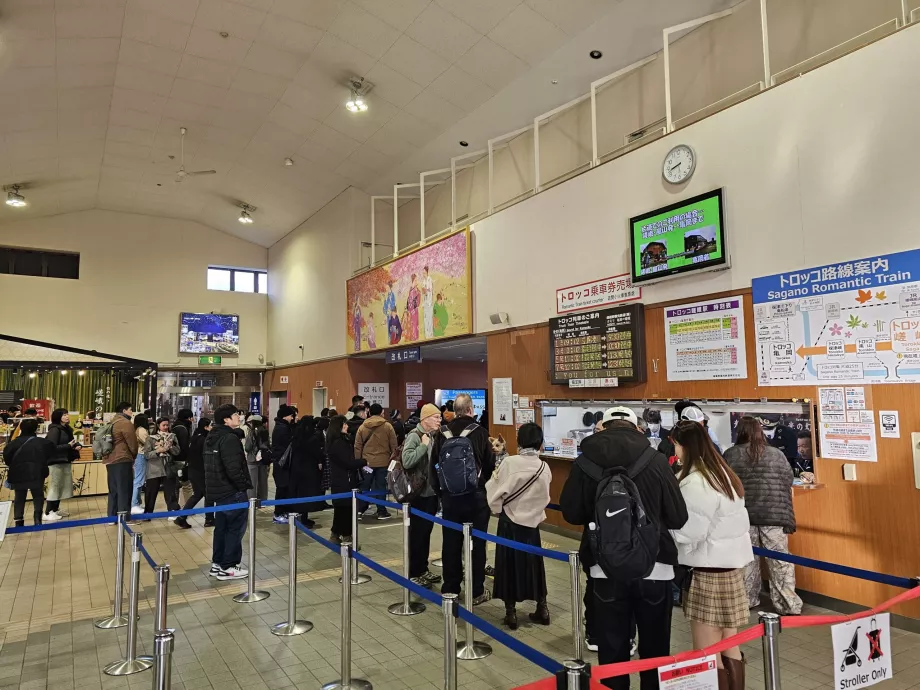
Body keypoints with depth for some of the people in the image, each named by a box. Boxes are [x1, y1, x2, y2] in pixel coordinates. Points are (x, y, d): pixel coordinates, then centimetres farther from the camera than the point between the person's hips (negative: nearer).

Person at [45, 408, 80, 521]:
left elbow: (71, 441, 22)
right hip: (56, 462, -9)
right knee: (54, 486, -4)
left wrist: (76, 446, 2)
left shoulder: (67, 429, 12)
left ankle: (56, 509, 24)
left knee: (62, 486, 13)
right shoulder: (54, 430, -14)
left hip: (65, 461, 9)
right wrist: (68, 446, -20)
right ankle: (48, 513, 3)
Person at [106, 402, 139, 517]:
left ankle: (112, 517, 15)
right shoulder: (126, 423, -10)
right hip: (122, 461, -9)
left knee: (114, 490, 12)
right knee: (124, 490, -4)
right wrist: (133, 457, 11)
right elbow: (132, 444, -8)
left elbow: (112, 442, 20)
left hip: (110, 460, 9)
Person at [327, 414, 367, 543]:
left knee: (341, 508, 15)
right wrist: (364, 462, -11)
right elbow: (348, 462, -21)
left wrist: (360, 463, -3)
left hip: (341, 480, 10)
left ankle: (336, 535, 22)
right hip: (343, 481, -10)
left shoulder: (341, 441, 14)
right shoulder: (338, 443, -18)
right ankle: (346, 536, 3)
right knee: (346, 508, -3)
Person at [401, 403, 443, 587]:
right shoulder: (414, 436, -15)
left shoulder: (435, 436, 8)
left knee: (426, 531, 16)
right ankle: (414, 573, 13)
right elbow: (406, 461, -29)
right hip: (419, 493, -8)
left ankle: (423, 569, 28)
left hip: (432, 491, 8)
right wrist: (424, 445, -24)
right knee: (417, 533, 2)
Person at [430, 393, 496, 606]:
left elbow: (433, 466, 4)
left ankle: (450, 589, 22)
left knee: (451, 543, 12)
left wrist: (439, 491, 15)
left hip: (450, 495, 3)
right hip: (475, 496, -3)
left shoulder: (443, 434, 0)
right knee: (476, 544, 7)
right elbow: (490, 465, -7)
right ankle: (477, 592, 14)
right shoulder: (479, 432, -11)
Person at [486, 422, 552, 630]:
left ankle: (511, 613, 16)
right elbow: (544, 497, 5)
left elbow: (497, 493, -13)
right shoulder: (544, 468, -5)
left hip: (510, 523, -3)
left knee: (510, 565, 8)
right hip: (532, 523, 3)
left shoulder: (510, 462, -17)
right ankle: (542, 609, 26)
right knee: (533, 564, 16)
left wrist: (497, 509, 5)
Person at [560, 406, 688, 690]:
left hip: (606, 570, 0)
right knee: (655, 650, 17)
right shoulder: (656, 459, -7)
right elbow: (679, 518, -3)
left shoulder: (585, 462, -6)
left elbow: (571, 512, 1)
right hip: (655, 568, 0)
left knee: (612, 651, 13)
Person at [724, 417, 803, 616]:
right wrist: (787, 519, 10)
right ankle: (788, 605, 7)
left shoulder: (730, 455, 3)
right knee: (780, 561, 5)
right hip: (774, 516, -1)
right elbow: (788, 484, 5)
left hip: (742, 516, 1)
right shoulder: (777, 454, 4)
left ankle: (747, 600, 21)